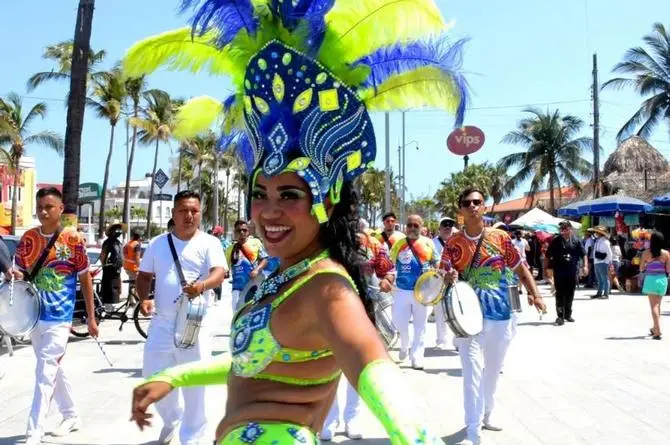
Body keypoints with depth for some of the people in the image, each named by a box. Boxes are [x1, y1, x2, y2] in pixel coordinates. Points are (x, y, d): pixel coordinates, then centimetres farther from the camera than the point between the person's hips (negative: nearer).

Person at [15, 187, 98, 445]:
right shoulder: (28, 238, 4)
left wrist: (91, 317, -2)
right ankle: (71, 416, 34)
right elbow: (21, 273, 13)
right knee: (54, 370, 17)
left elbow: (85, 279, -3)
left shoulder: (73, 239, -9)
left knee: (45, 374, -9)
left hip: (59, 318, -6)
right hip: (34, 315, 6)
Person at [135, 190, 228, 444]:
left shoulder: (209, 243, -3)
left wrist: (202, 285, -40)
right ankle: (170, 419, 40)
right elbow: (144, 276, 16)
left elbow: (219, 272, -18)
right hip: (162, 323, 4)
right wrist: (143, 299, -5)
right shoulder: (157, 244, 9)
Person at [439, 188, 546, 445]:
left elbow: (520, 268, 7)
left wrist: (535, 294, -4)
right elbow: (442, 275, -8)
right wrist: (447, 278, -31)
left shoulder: (501, 238, 0)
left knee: (493, 370, 17)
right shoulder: (454, 243, -3)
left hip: (501, 315, 2)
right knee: (473, 371, -10)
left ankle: (486, 414, 39)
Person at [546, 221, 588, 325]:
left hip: (572, 272, 2)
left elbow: (583, 254, 5)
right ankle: (560, 316, -2)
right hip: (559, 272, -2)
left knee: (570, 294, 11)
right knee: (560, 294, -3)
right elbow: (548, 256, 2)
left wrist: (585, 266, -7)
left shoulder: (576, 241, 3)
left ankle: (568, 314, 25)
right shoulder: (555, 241, -1)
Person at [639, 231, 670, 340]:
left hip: (650, 279, -2)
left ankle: (657, 332, -12)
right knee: (657, 305, 19)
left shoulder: (646, 253, -7)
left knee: (653, 306, -1)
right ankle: (655, 328, 34)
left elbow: (641, 269, -2)